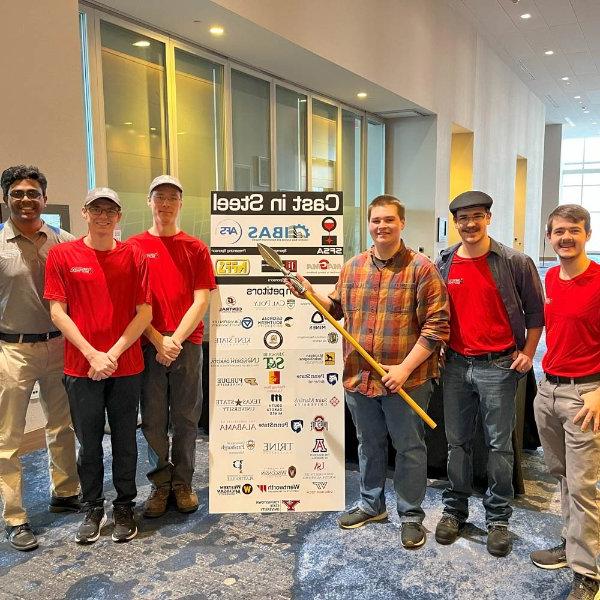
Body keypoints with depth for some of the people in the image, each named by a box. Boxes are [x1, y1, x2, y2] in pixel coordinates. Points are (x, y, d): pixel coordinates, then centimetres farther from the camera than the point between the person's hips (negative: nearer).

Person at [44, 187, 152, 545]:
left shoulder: (134, 256, 1)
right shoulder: (62, 255, 0)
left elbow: (145, 312, -1)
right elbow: (58, 312, -3)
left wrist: (113, 354, -10)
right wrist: (93, 355, -10)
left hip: (127, 366, 1)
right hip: (81, 367, 0)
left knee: (125, 441, 10)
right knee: (89, 443, 10)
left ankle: (125, 508, 27)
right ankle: (93, 509, 28)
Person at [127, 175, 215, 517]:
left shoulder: (196, 248, 5)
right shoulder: (134, 247, 4)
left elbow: (202, 301, -1)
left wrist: (176, 340, -10)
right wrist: (158, 341, -10)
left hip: (188, 344, 0)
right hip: (147, 345, 0)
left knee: (186, 418, 8)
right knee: (153, 419, 7)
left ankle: (183, 483, 22)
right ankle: (160, 484, 22)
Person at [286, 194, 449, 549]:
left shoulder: (421, 268, -9)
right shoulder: (353, 267, 7)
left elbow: (436, 324, -13)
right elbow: (339, 309, 20)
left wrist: (405, 368, -18)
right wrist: (311, 294, 2)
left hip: (406, 380, -5)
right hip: (359, 376, 5)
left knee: (409, 449, 9)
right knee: (369, 446, 20)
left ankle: (411, 515, 27)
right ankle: (372, 505, 39)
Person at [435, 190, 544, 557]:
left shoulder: (515, 262, -5)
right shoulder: (443, 265, 5)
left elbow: (536, 312, 3)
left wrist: (528, 353, -2)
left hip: (499, 366, -3)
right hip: (456, 365, 3)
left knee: (499, 446, 6)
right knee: (458, 442, 12)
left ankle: (498, 519, 21)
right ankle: (455, 510, 27)